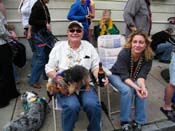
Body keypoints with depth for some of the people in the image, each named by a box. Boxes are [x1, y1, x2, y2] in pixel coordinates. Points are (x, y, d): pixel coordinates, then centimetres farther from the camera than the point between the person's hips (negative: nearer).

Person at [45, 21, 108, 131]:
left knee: (93, 105, -27)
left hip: (85, 85, 2)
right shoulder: (58, 47, 8)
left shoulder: (89, 47, 12)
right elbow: (49, 68, 6)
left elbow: (96, 66, 10)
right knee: (72, 106, -31)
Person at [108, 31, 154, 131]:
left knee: (142, 91, -25)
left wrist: (143, 86, -45)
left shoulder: (148, 57, -20)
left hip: (134, 78, 3)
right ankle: (125, 121, -13)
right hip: (117, 75, -3)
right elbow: (124, 76, -31)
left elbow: (142, 75, -24)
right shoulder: (124, 54, -31)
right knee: (127, 90, -31)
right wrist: (136, 87, -47)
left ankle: (139, 122, -8)